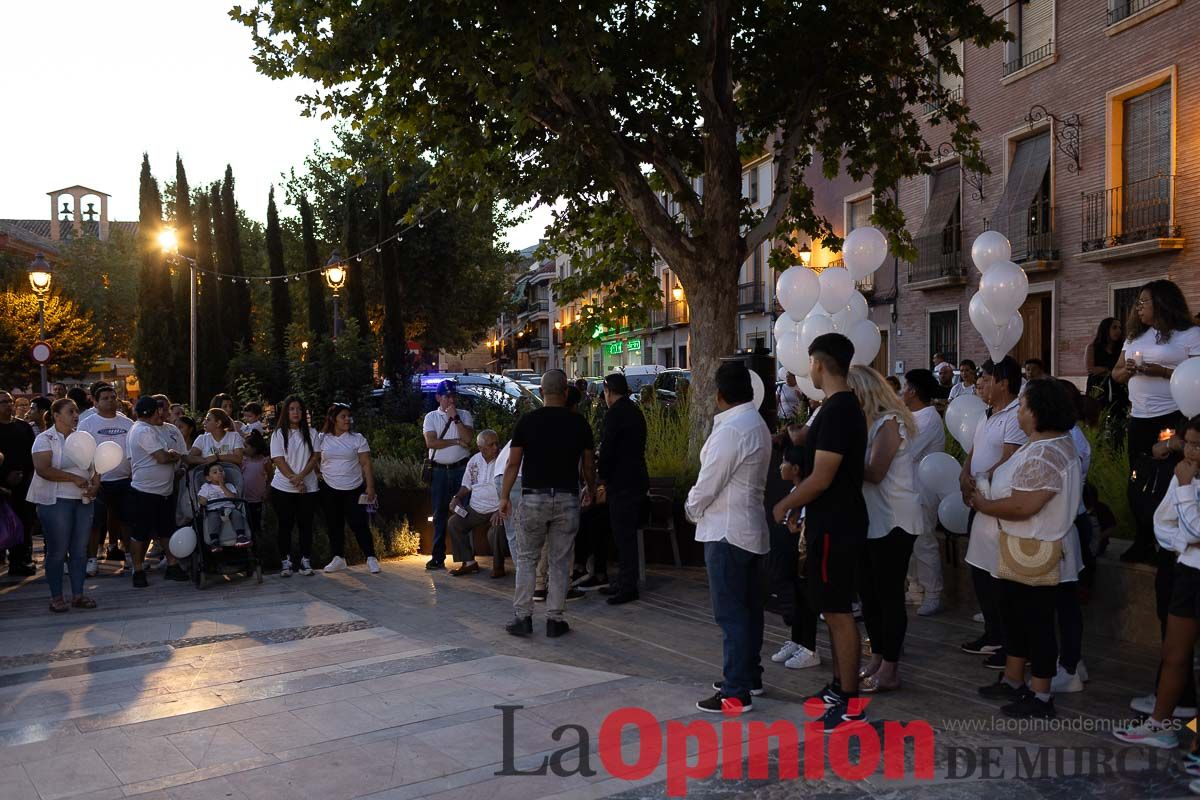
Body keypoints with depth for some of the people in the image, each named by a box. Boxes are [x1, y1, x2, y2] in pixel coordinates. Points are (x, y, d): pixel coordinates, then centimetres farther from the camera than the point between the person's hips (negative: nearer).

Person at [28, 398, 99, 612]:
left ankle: (78, 594, 15)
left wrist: (95, 485, -5)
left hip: (83, 500, 5)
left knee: (80, 550, 7)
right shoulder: (45, 439, -5)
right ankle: (56, 597, 9)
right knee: (57, 551, 0)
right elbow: (43, 469, -18)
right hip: (56, 501, -5)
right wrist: (73, 478, -19)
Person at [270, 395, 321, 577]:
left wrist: (301, 476, -15)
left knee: (305, 524, 2)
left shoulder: (311, 433, 7)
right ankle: (286, 561, 9)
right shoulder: (278, 434, 2)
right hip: (283, 487, -1)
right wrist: (293, 479, -16)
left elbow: (316, 456, -1)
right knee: (285, 525, 2)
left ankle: (305, 561, 8)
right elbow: (278, 460, -6)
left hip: (308, 487, 1)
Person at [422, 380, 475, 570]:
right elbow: (430, 442, -9)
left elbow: (468, 438, -9)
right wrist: (456, 442, -9)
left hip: (461, 469, 0)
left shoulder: (464, 415, 7)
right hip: (439, 470, 1)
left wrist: (455, 418, -12)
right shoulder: (431, 417, 6)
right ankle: (438, 557, 9)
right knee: (440, 514, 5)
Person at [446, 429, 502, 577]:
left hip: (497, 509, -5)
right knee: (454, 523, -10)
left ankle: (498, 565, -3)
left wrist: (501, 510, -23)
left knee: (496, 530, -30)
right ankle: (468, 562, 0)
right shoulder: (474, 461, 7)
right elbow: (466, 486, 20)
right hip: (475, 509, 6)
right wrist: (457, 497, 1)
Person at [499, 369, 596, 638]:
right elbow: (587, 465, 7)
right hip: (567, 499, 1)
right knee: (560, 561, 8)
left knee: (526, 558, 10)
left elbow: (513, 463, -2)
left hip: (534, 497, -1)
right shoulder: (579, 423, 0)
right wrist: (590, 490, 25)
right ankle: (554, 619, 11)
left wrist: (504, 497, 7)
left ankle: (523, 618, 8)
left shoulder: (527, 421, -2)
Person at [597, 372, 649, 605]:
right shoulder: (635, 411, 14)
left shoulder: (615, 414, -14)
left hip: (622, 483, -9)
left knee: (623, 535, -4)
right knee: (626, 534, 15)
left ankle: (628, 587, 1)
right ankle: (624, 583, 23)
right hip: (636, 479, 9)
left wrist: (604, 480, 0)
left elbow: (607, 450, -16)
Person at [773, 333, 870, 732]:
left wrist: (784, 505, -11)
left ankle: (850, 703, 4)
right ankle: (840, 686, 27)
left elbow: (822, 478, -23)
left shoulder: (836, 411, -20)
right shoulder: (847, 407, 11)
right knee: (834, 609, 16)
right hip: (837, 521, 10)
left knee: (837, 611, -4)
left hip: (834, 526, -10)